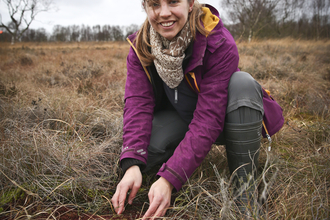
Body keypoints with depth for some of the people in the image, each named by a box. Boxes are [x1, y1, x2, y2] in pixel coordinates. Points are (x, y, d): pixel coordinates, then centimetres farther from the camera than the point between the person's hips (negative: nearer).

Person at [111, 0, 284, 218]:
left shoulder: (220, 44, -29)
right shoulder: (140, 46, -14)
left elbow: (208, 119, -33)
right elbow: (138, 103, -22)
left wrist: (169, 179, -38)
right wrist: (132, 165, -37)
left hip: (222, 117, -2)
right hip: (178, 116, 3)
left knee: (242, 83, -34)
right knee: (141, 147, -25)